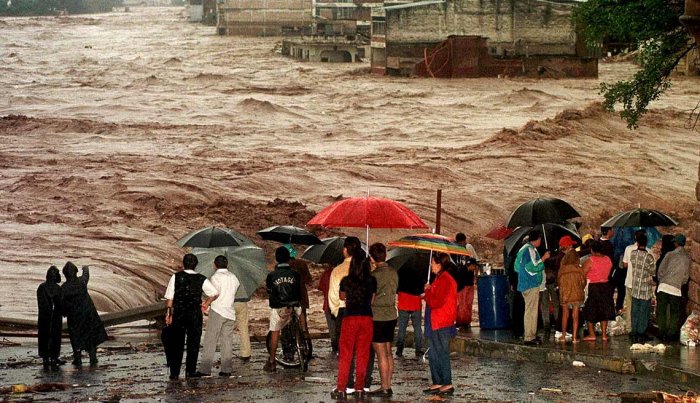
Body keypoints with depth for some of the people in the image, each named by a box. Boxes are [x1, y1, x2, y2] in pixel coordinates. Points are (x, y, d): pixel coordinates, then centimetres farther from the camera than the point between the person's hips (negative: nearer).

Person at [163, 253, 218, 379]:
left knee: (177, 343, 7)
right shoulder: (201, 279, 0)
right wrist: (206, 304, 11)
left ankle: (174, 373, 7)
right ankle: (190, 371, 8)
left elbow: (169, 298, -4)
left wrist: (168, 314, 1)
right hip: (195, 314, 0)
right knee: (193, 343, 8)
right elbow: (214, 293, -3)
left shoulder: (176, 277, -1)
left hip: (178, 313, 0)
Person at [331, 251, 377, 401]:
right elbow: (372, 301, 6)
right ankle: (359, 389, 9)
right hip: (366, 319, 1)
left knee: (345, 355, 5)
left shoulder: (346, 280, -5)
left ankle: (341, 389, 5)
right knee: (362, 355, 7)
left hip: (349, 318, -1)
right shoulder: (372, 281, -3)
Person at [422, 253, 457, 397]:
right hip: (436, 323, 10)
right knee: (433, 354, 13)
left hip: (442, 325, -10)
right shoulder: (440, 278, 16)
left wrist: (428, 291, -7)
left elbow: (436, 302, -20)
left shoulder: (444, 280, -16)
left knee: (442, 354, -5)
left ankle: (447, 385, -1)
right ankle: (437, 383, 18)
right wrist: (429, 291, 4)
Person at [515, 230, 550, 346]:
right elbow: (532, 267, -22)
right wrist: (543, 258, -15)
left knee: (530, 310, 17)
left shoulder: (522, 249, 16)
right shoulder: (530, 250, -14)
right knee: (531, 311, -8)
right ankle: (529, 337, -9)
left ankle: (529, 335, 22)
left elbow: (517, 267, 22)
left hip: (523, 284, 10)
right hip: (531, 285, -10)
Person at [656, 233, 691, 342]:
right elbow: (686, 276, 10)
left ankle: (662, 333, 10)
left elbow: (661, 270, 0)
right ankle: (672, 334, 12)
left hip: (664, 286, -1)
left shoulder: (670, 254, -2)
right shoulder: (687, 258, 5)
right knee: (674, 313, 13)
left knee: (661, 312, 9)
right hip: (676, 288, 1)